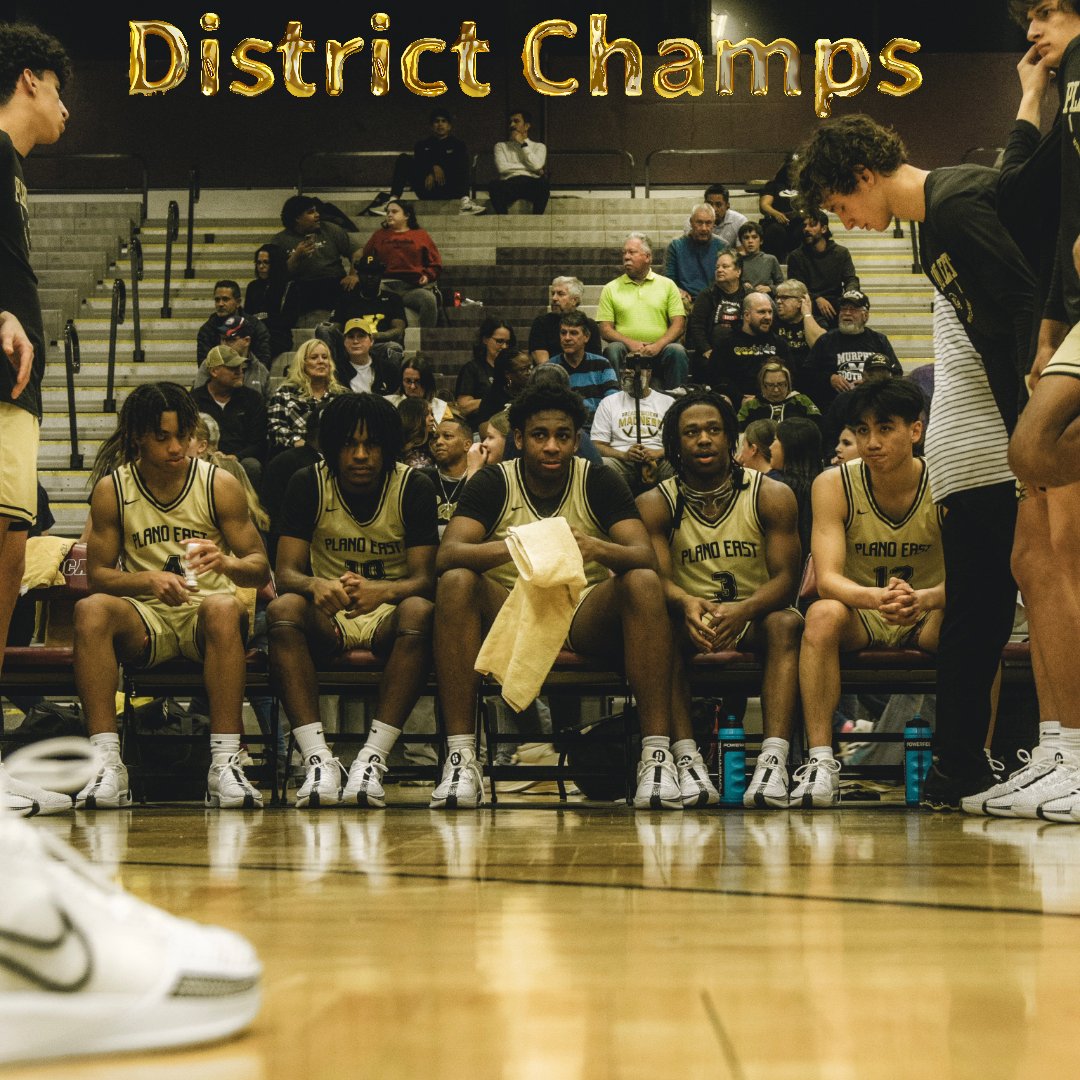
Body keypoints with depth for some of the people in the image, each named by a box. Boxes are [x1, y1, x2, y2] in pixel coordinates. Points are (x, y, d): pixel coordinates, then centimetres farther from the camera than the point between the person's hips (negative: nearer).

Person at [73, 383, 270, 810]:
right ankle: (107, 765, -36)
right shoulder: (111, 490, 2)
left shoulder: (220, 484, -1)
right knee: (91, 610, -30)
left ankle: (225, 764, -39)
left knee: (225, 608, -37)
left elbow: (260, 568, -2)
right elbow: (97, 573, 1)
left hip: (207, 611, -1)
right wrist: (148, 580, -19)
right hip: (145, 618, 1)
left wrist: (226, 562, -26)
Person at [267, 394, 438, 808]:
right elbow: (286, 572, -10)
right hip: (328, 619, 1)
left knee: (419, 613, -36)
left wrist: (382, 592, -38)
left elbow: (424, 579, -14)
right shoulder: (308, 485, -3)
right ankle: (318, 758, -41)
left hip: (388, 615, -1)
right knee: (283, 609, -32)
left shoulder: (414, 488, -6)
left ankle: (374, 758, -41)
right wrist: (316, 586, -36)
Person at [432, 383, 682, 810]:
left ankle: (657, 753, -31)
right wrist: (512, 547, -37)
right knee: (456, 582, -29)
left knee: (644, 583, -27)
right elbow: (447, 555, -17)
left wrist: (599, 549, -35)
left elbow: (646, 557, -12)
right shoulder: (492, 483, 0)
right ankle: (460, 756, -32)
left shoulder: (599, 482, 2)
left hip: (586, 616, 1)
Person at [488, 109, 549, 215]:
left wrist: (523, 144, 8)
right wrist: (528, 167, 2)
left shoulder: (539, 146, 23)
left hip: (531, 183, 0)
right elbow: (501, 167, 3)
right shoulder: (501, 146, 24)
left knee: (543, 184, -37)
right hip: (509, 183, 0)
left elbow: (536, 165, 0)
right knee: (494, 185, -36)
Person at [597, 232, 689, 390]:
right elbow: (605, 329, 5)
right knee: (613, 350, -30)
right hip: (627, 352, 0)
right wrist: (630, 343, -14)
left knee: (676, 351, -29)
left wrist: (658, 345, -14)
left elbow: (679, 324, 4)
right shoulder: (611, 289, 13)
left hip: (658, 350, 0)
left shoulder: (667, 285, 13)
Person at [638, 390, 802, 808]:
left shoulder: (771, 496, 0)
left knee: (786, 623, -32)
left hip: (754, 621, 0)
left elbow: (786, 579, -10)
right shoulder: (656, 504, 2)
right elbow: (658, 579, -11)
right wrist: (686, 604, -37)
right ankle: (686, 760, -42)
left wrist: (742, 610, -32)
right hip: (693, 621, 0)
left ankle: (774, 760, -46)